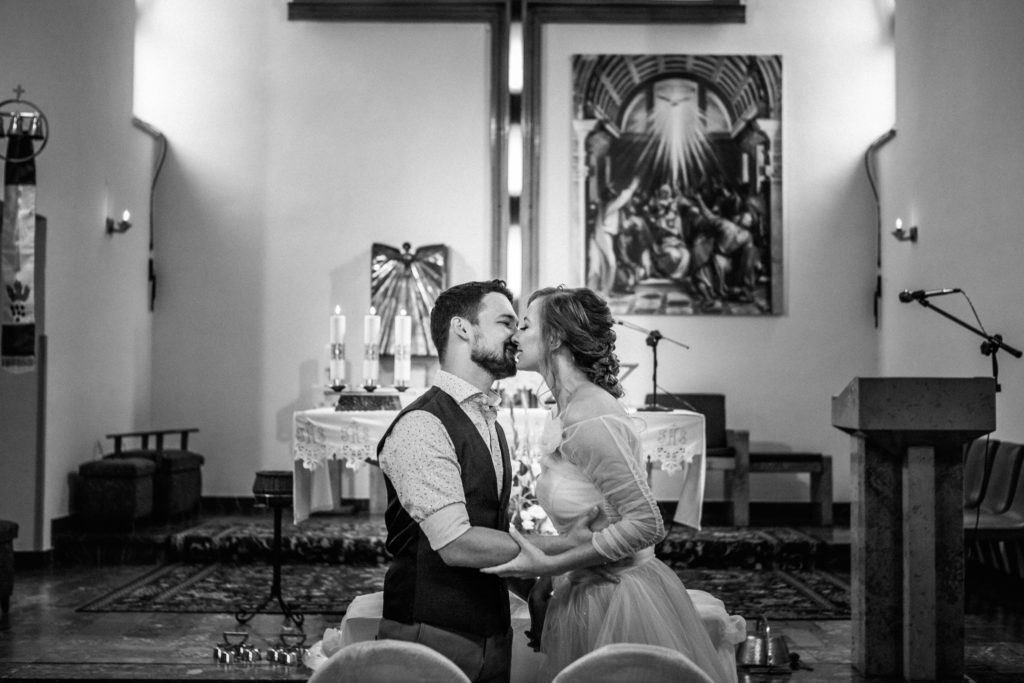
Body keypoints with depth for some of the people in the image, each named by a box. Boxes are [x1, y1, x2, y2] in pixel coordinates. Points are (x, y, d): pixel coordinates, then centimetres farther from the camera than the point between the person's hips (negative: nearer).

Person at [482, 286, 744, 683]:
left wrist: (551, 564, -21)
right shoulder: (565, 415, 7)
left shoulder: (590, 421, -21)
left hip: (622, 601, -8)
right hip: (587, 599, 8)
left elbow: (645, 524, -22)